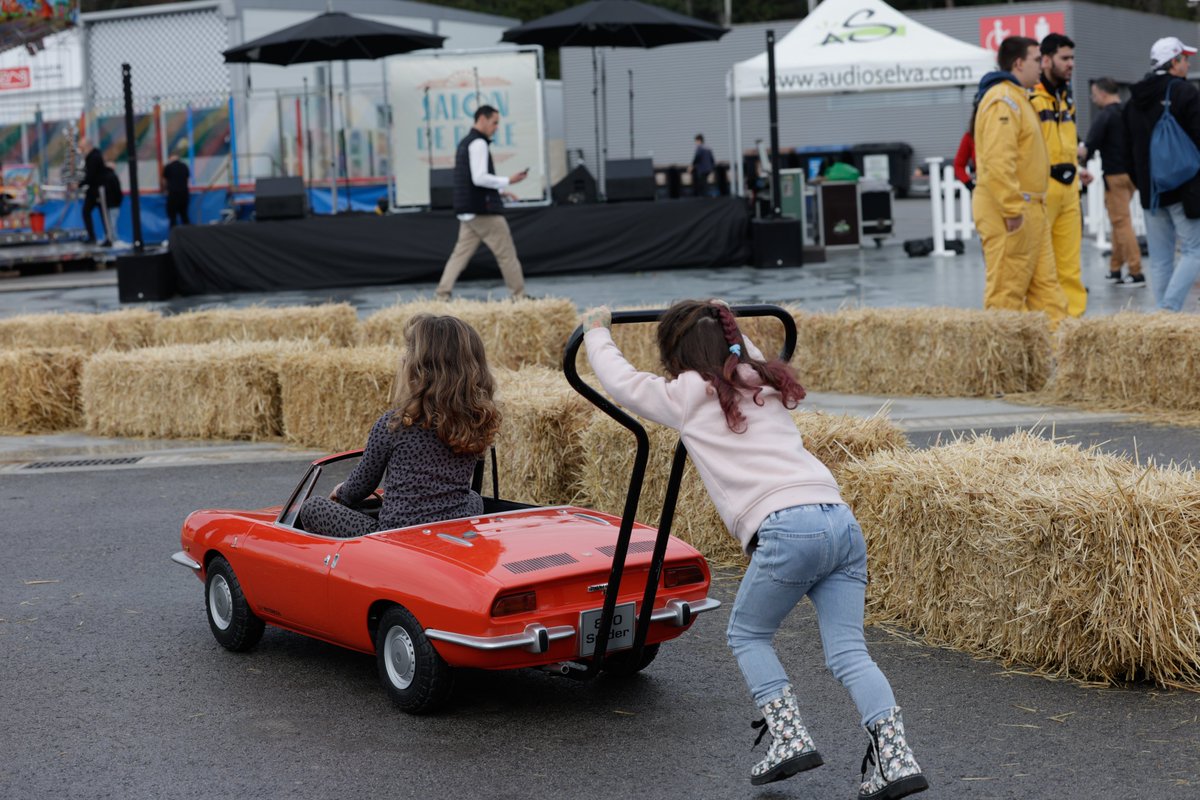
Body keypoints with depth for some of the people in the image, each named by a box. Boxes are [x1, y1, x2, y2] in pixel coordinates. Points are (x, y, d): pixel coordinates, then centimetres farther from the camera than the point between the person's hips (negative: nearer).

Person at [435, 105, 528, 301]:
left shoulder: (466, 143, 18)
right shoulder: (478, 143, -13)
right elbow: (479, 178, -21)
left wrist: (498, 191, 20)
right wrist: (508, 181, -14)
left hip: (469, 210, 9)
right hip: (483, 210, -9)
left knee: (461, 253, 6)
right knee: (506, 253, -1)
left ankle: (442, 295, -1)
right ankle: (519, 296, 5)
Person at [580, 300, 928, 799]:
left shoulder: (687, 395, 12)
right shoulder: (767, 383, 27)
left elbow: (619, 380, 28)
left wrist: (596, 331, 44)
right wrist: (724, 325, 66)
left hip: (787, 527, -6)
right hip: (842, 520, 6)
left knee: (747, 635, 16)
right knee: (847, 651, 4)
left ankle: (789, 737, 1)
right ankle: (894, 757, -11)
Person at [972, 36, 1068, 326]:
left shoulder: (1017, 98, 20)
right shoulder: (1002, 100, -15)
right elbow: (998, 160, -25)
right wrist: (1013, 210, -26)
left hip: (1028, 210, 11)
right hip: (1009, 213, -11)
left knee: (1044, 283, 11)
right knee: (1008, 290, -6)